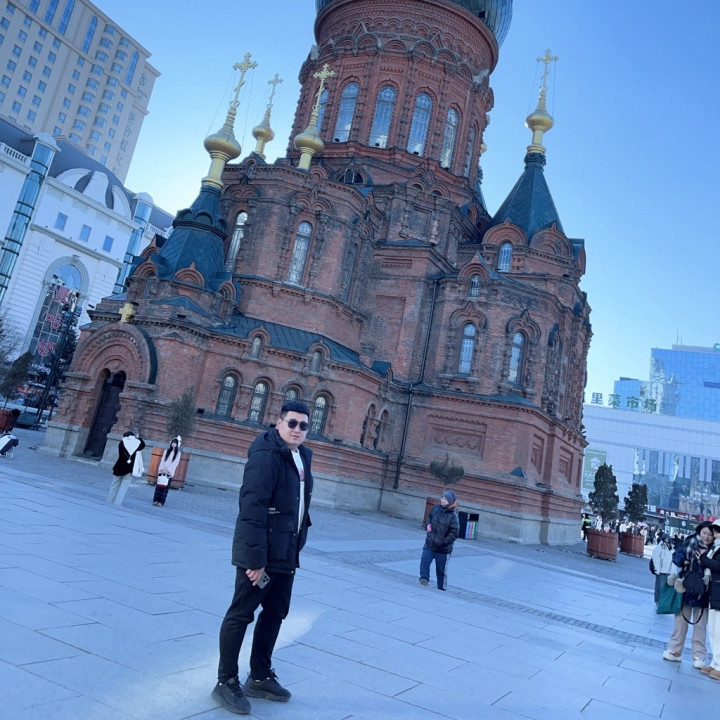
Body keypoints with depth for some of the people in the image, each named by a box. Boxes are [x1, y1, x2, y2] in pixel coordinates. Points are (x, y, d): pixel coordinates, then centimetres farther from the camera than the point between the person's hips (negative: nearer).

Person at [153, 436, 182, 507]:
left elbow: (175, 463, -3)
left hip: (170, 473, -3)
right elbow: (162, 460, 6)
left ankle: (161, 502, -9)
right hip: (162, 471, 3)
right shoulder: (166, 451, 13)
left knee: (165, 487, -7)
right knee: (159, 486, -2)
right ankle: (156, 500, 2)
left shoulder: (178, 453, 4)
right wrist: (162, 469, -8)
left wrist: (167, 470, -12)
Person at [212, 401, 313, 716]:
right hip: (261, 552, -9)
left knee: (275, 613, 17)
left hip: (286, 553, 9)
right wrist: (256, 557, -24)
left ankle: (260, 678, 33)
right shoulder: (266, 455, -17)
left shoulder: (302, 457, 9)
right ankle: (226, 682, 20)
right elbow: (252, 508, -22)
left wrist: (295, 547, 11)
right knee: (241, 614, 5)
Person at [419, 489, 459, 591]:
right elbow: (429, 518, 21)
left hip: (443, 549, -4)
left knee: (441, 571, 10)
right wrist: (428, 525, 3)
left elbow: (454, 533, -16)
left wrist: (444, 542, -22)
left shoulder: (453, 516, -17)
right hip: (429, 544, 4)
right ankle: (424, 578, -6)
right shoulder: (436, 508, -1)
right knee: (424, 560, -21)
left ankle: (441, 589, 26)